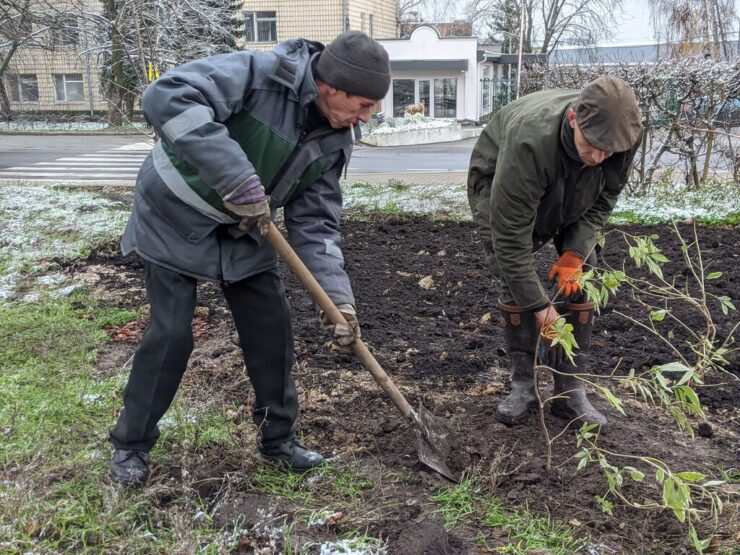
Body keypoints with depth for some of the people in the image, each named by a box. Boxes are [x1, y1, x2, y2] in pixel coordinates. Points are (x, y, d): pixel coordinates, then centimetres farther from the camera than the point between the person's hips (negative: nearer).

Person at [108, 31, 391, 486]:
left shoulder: (334, 140, -8)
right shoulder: (257, 74, -28)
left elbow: (316, 223, -6)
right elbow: (166, 97, -40)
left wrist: (338, 298, -16)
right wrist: (239, 180, -43)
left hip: (244, 230, 6)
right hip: (175, 218, -6)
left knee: (272, 328, 4)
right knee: (171, 334, -5)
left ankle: (278, 438, 22)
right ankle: (130, 444, 18)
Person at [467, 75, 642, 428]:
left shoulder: (625, 134, -30)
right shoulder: (529, 141, -45)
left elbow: (604, 199, -11)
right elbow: (511, 236, -39)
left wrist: (575, 253, -22)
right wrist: (539, 306, -34)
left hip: (573, 198, 4)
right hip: (496, 184, -4)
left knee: (580, 280, -7)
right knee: (512, 282, -15)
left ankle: (570, 392, 1)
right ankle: (523, 386, 0)